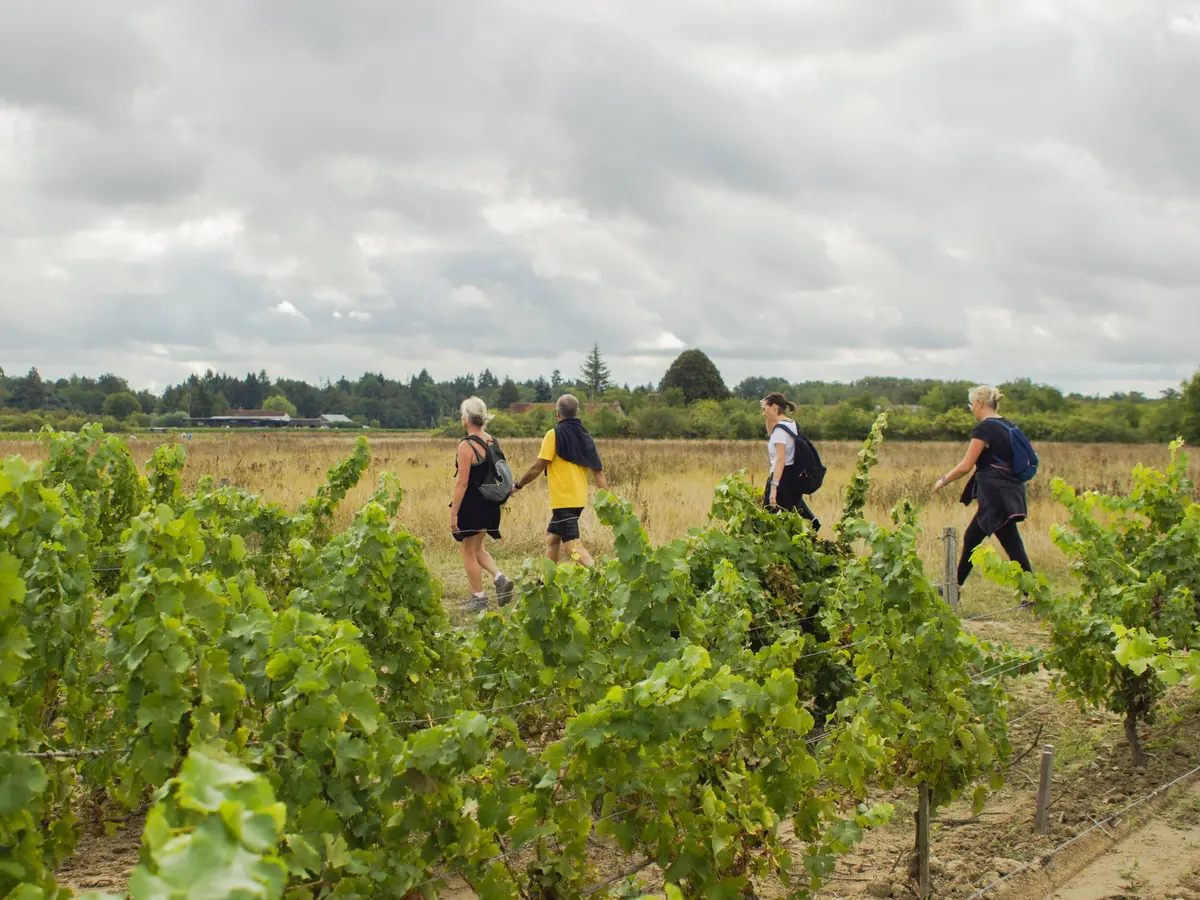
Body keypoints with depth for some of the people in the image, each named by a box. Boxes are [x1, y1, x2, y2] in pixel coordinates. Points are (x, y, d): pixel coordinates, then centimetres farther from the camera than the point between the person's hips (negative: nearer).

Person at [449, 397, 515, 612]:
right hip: (489, 505, 8)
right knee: (477, 548, 22)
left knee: (469, 552, 7)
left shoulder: (466, 445, -18)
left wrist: (453, 513, -16)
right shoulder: (493, 441, 5)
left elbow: (462, 482, -19)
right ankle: (500, 578, 2)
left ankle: (479, 598, 13)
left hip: (471, 505, -8)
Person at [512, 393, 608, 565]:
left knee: (573, 546, -12)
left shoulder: (555, 434, -11)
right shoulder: (585, 436, 8)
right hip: (579, 499, 8)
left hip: (563, 500, -8)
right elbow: (598, 472, 5)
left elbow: (537, 468, -12)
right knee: (552, 537, 22)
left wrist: (517, 485, 2)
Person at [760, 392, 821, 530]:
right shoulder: (792, 424, 13)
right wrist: (770, 418, 18)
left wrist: (773, 487, -34)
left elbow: (781, 459, -26)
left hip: (782, 477, -10)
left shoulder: (780, 428, -15)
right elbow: (771, 436, 34)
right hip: (794, 477, 10)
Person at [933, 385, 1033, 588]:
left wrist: (943, 481, 2)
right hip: (1009, 493, 9)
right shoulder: (1007, 425, 13)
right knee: (971, 539, 13)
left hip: (996, 497, -9)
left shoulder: (984, 428, -13)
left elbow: (966, 466, -13)